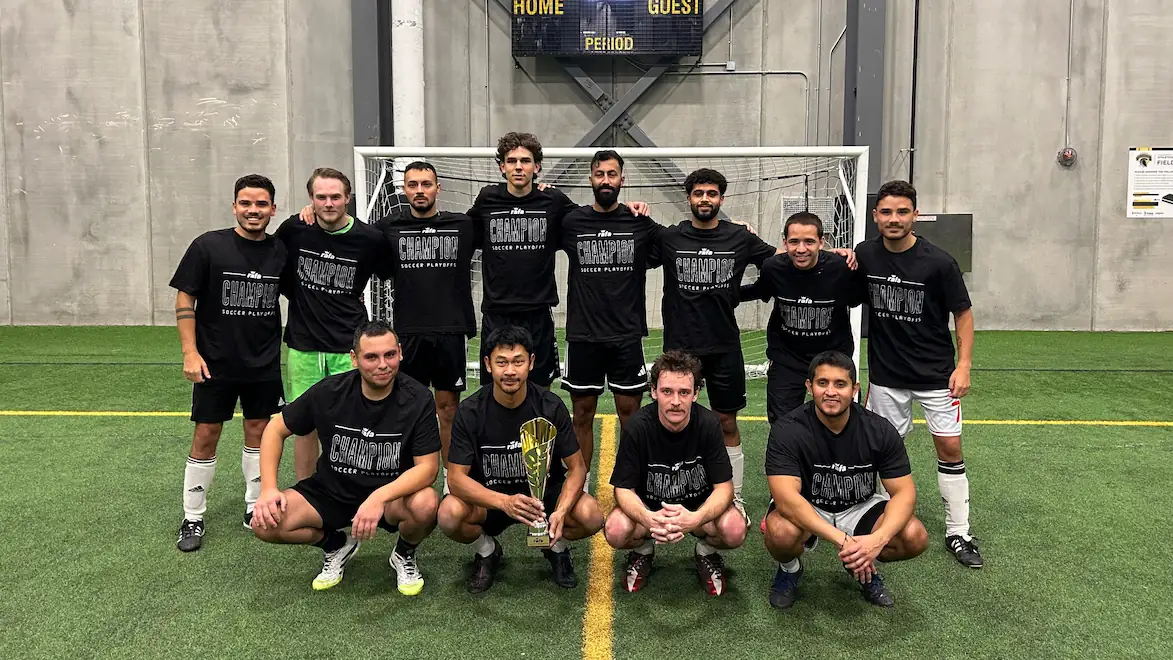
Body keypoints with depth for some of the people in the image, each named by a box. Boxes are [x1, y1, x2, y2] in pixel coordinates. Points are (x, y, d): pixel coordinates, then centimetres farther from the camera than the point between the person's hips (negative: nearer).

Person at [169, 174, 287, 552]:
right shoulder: (208, 246, -7)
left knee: (258, 432, 11)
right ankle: (193, 518, 16)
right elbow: (185, 298, -5)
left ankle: (255, 508, 26)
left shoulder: (280, 251, 1)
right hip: (215, 364, -3)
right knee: (205, 437, 3)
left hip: (264, 364, 3)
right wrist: (190, 353, -11)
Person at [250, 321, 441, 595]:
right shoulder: (329, 391, -13)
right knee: (265, 523, -20)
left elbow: (428, 467, -20)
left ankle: (405, 554, 3)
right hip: (331, 491, 2)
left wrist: (379, 497, -36)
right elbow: (276, 429, 0)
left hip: (393, 494, -2)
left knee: (426, 504, -35)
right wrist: (268, 489, -12)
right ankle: (336, 545, 12)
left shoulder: (418, 399, -18)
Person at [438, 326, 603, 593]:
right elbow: (456, 477, -18)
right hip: (488, 498, 0)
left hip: (545, 492, 0)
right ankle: (486, 551, 4)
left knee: (591, 516, -28)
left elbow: (576, 468, -9)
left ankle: (557, 547, 9)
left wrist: (561, 512, -29)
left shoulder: (551, 406, -13)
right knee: (450, 514, -32)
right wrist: (504, 502, -36)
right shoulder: (470, 411, -15)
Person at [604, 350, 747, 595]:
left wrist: (696, 519, -39)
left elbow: (723, 486, -17)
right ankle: (643, 551, 7)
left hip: (700, 505, 0)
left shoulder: (709, 424, -19)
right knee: (616, 531, -30)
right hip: (648, 505, 0)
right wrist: (649, 519, -41)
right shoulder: (638, 427, -21)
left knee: (734, 531, -30)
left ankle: (706, 552, 7)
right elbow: (624, 489, -17)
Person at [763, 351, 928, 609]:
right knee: (781, 533, -36)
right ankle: (789, 568, 3)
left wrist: (878, 538, -36)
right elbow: (786, 497, -34)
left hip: (859, 508, 3)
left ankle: (862, 566, 10)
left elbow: (904, 492, -15)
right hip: (805, 510, -2)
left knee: (915, 537, -24)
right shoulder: (787, 431, -24)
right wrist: (842, 539, -44)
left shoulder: (879, 430, -15)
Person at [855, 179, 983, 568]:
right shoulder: (864, 256, -5)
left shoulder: (938, 262, -12)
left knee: (949, 448, 0)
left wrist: (964, 365, -10)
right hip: (886, 375, 2)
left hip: (935, 373, -2)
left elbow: (963, 313, -3)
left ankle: (958, 533, 12)